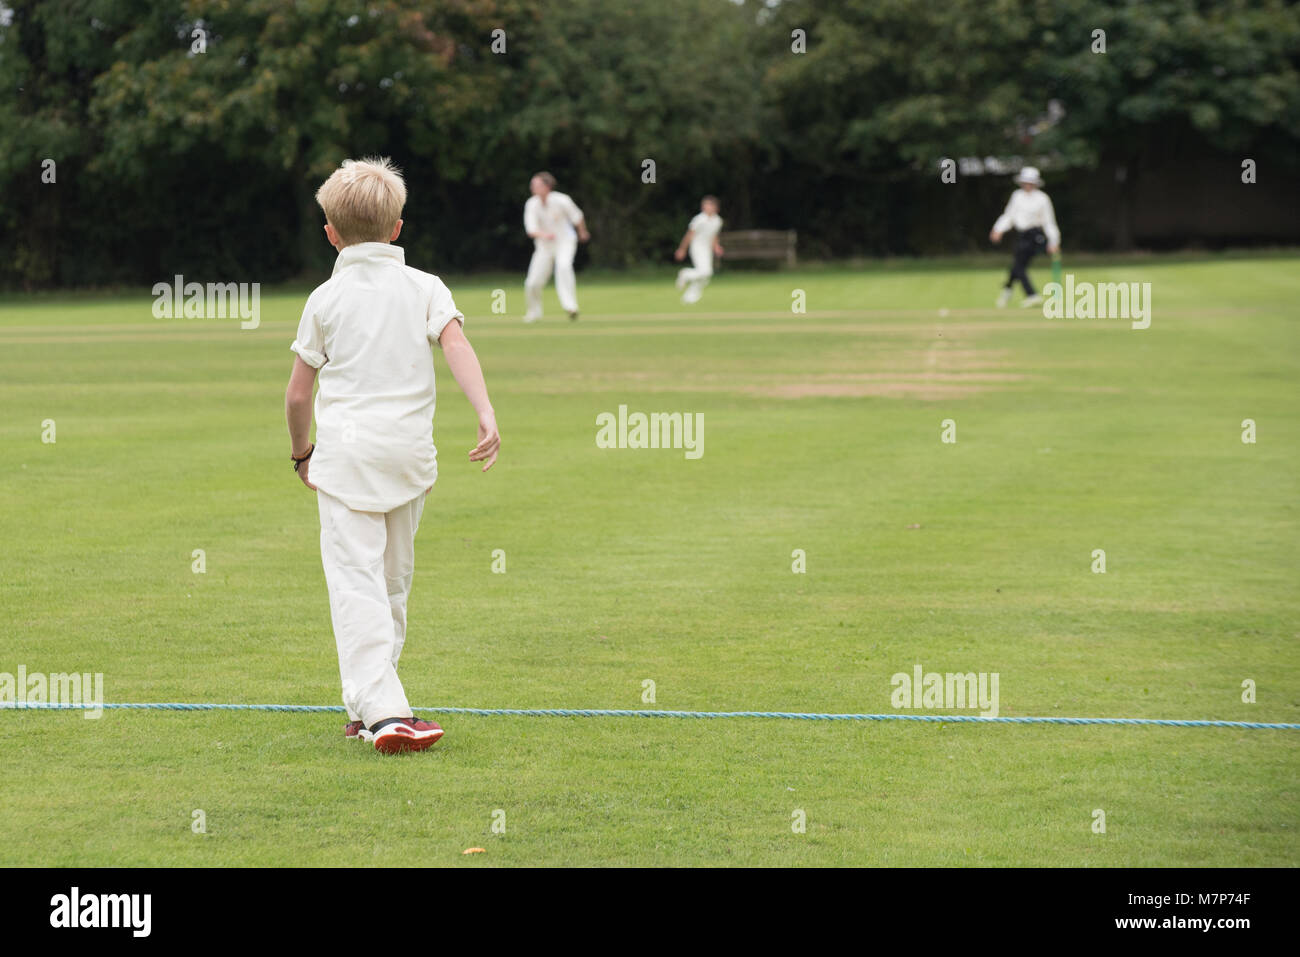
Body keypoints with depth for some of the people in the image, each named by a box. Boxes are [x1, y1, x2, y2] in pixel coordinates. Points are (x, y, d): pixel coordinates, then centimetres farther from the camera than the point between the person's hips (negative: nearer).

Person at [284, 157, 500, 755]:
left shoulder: (326, 299, 4)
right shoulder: (424, 288, 8)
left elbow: (297, 395, 6)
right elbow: (457, 346, -10)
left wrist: (302, 452, 22)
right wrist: (486, 414, -19)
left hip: (346, 451, -3)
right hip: (410, 446, 3)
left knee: (356, 582, -7)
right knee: (393, 580, 15)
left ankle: (380, 710, -21)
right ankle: (368, 706, 20)